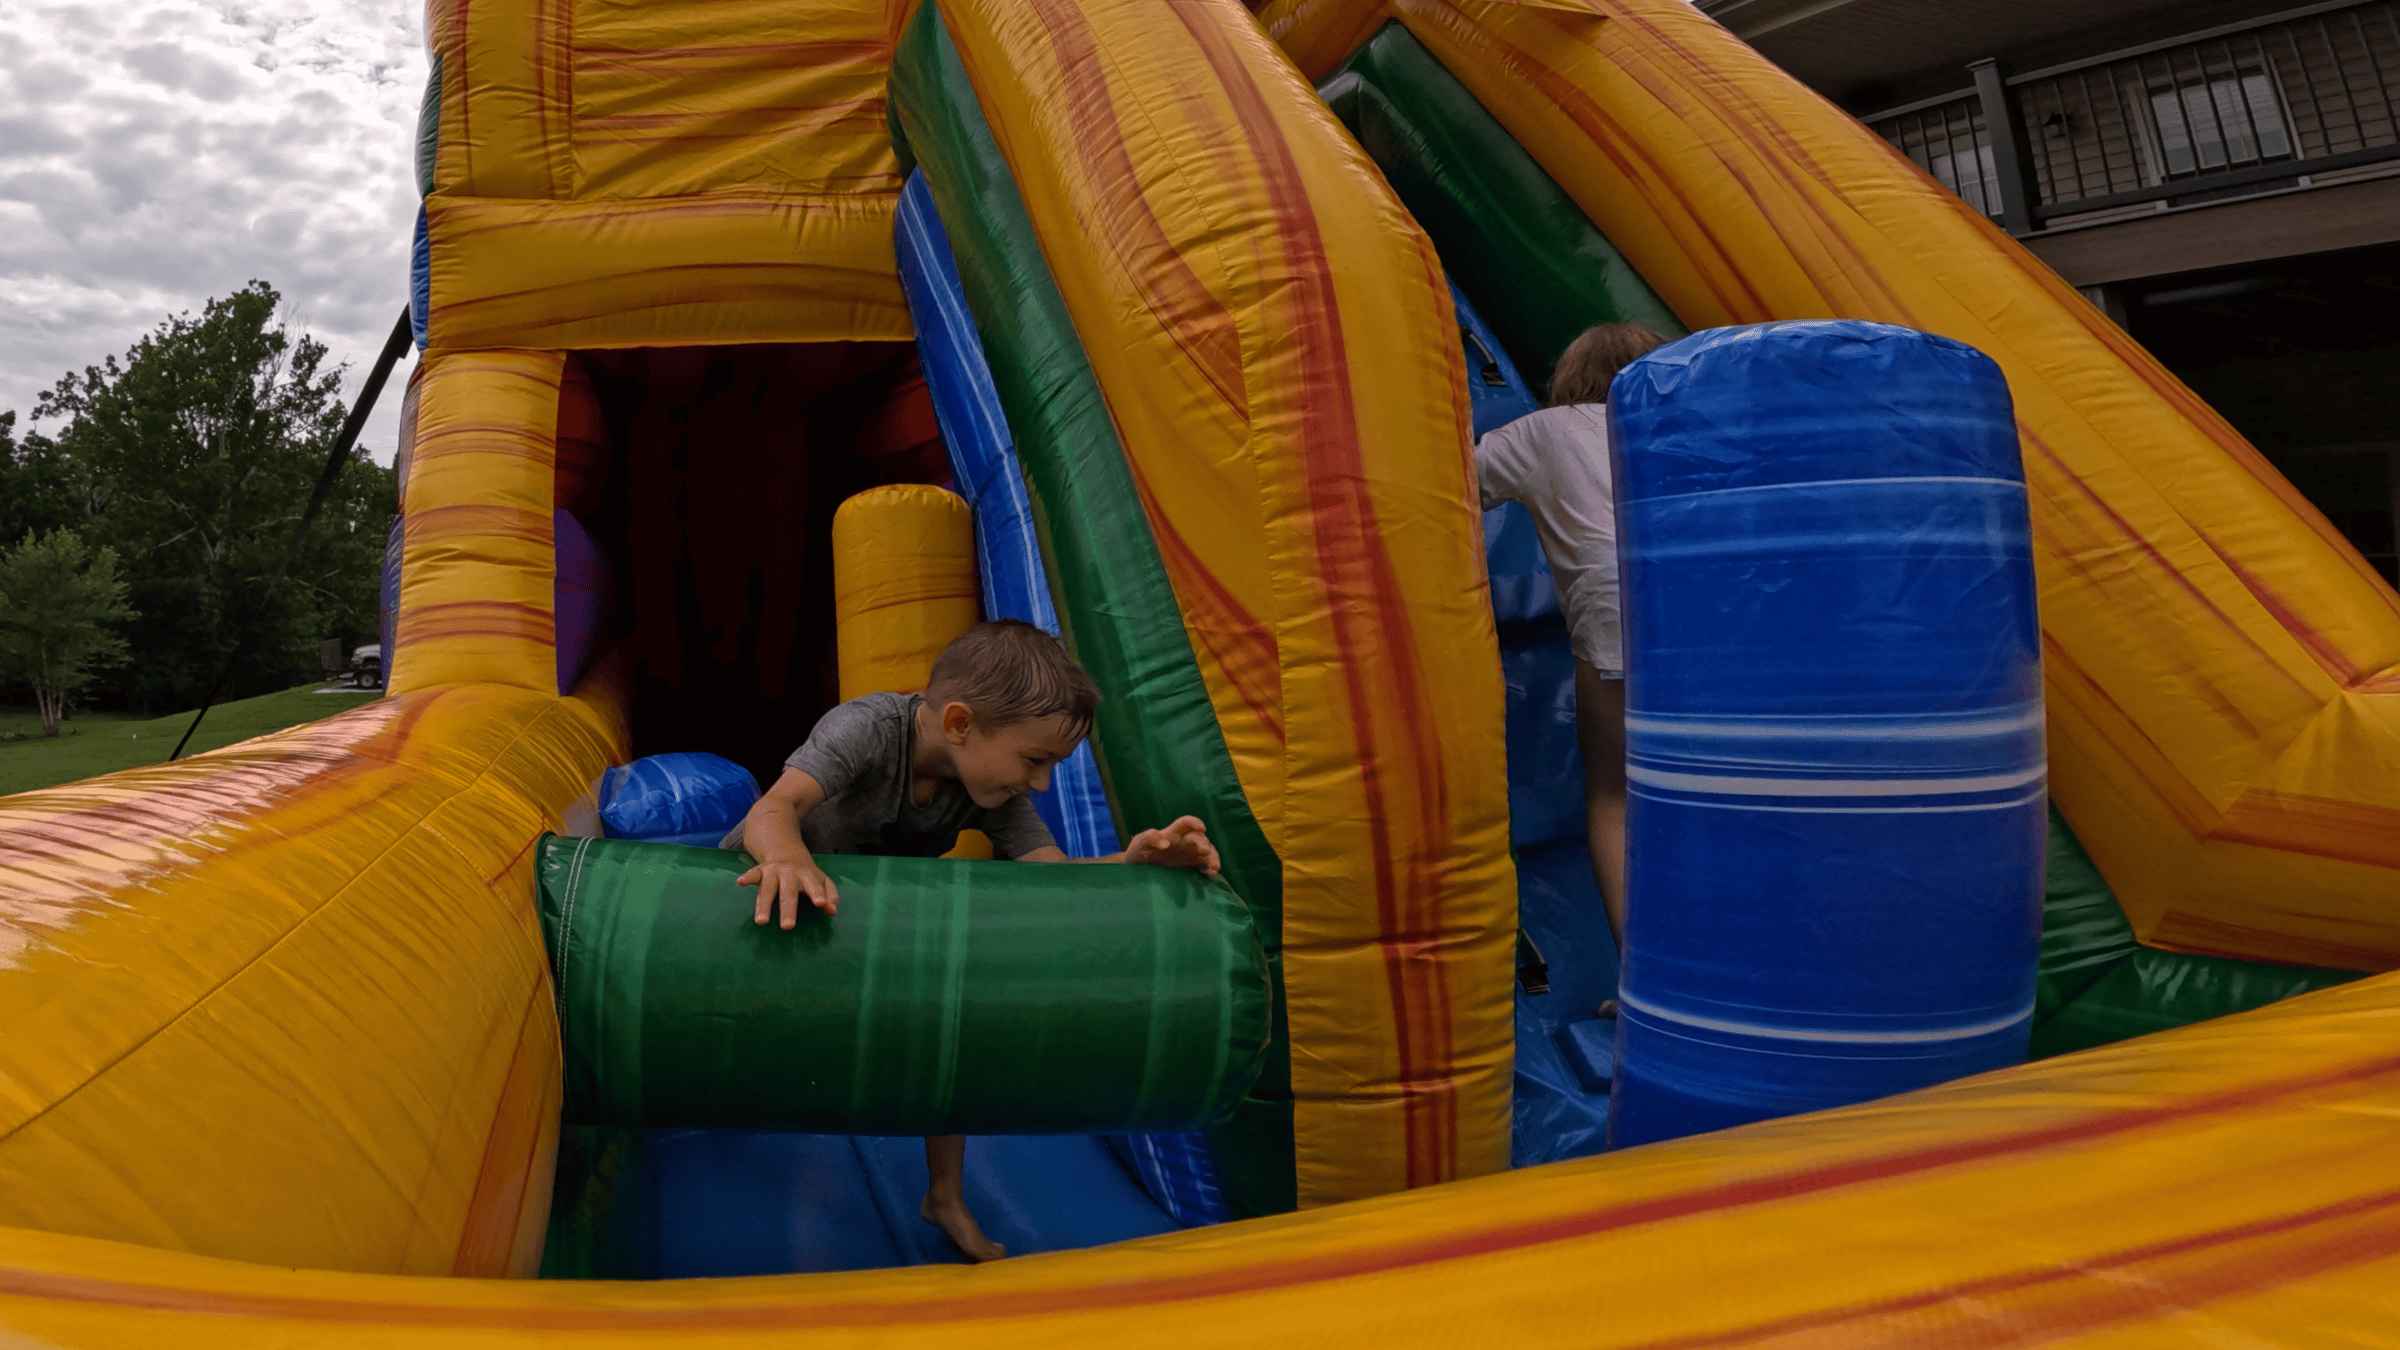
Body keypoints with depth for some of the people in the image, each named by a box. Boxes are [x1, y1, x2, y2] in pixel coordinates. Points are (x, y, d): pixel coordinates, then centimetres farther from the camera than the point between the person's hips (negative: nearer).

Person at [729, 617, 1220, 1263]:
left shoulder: (993, 783, -22)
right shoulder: (865, 729, -37)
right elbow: (772, 809, -50)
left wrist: (1130, 861, -45)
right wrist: (789, 857, -73)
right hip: (756, 879, -3)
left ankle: (946, 1196, 7)